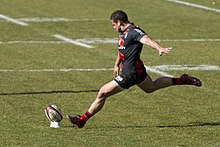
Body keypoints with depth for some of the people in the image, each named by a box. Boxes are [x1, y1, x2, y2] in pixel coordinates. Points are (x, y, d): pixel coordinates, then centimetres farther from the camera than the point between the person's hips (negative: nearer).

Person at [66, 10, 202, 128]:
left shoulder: (134, 31, -22)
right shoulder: (124, 32, 8)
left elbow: (146, 39, -40)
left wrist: (160, 48, -57)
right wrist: (117, 64, 29)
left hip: (130, 74, -11)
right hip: (137, 70, 11)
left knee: (103, 93, -8)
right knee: (151, 87, 33)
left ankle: (82, 120, 0)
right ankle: (181, 81, 38)